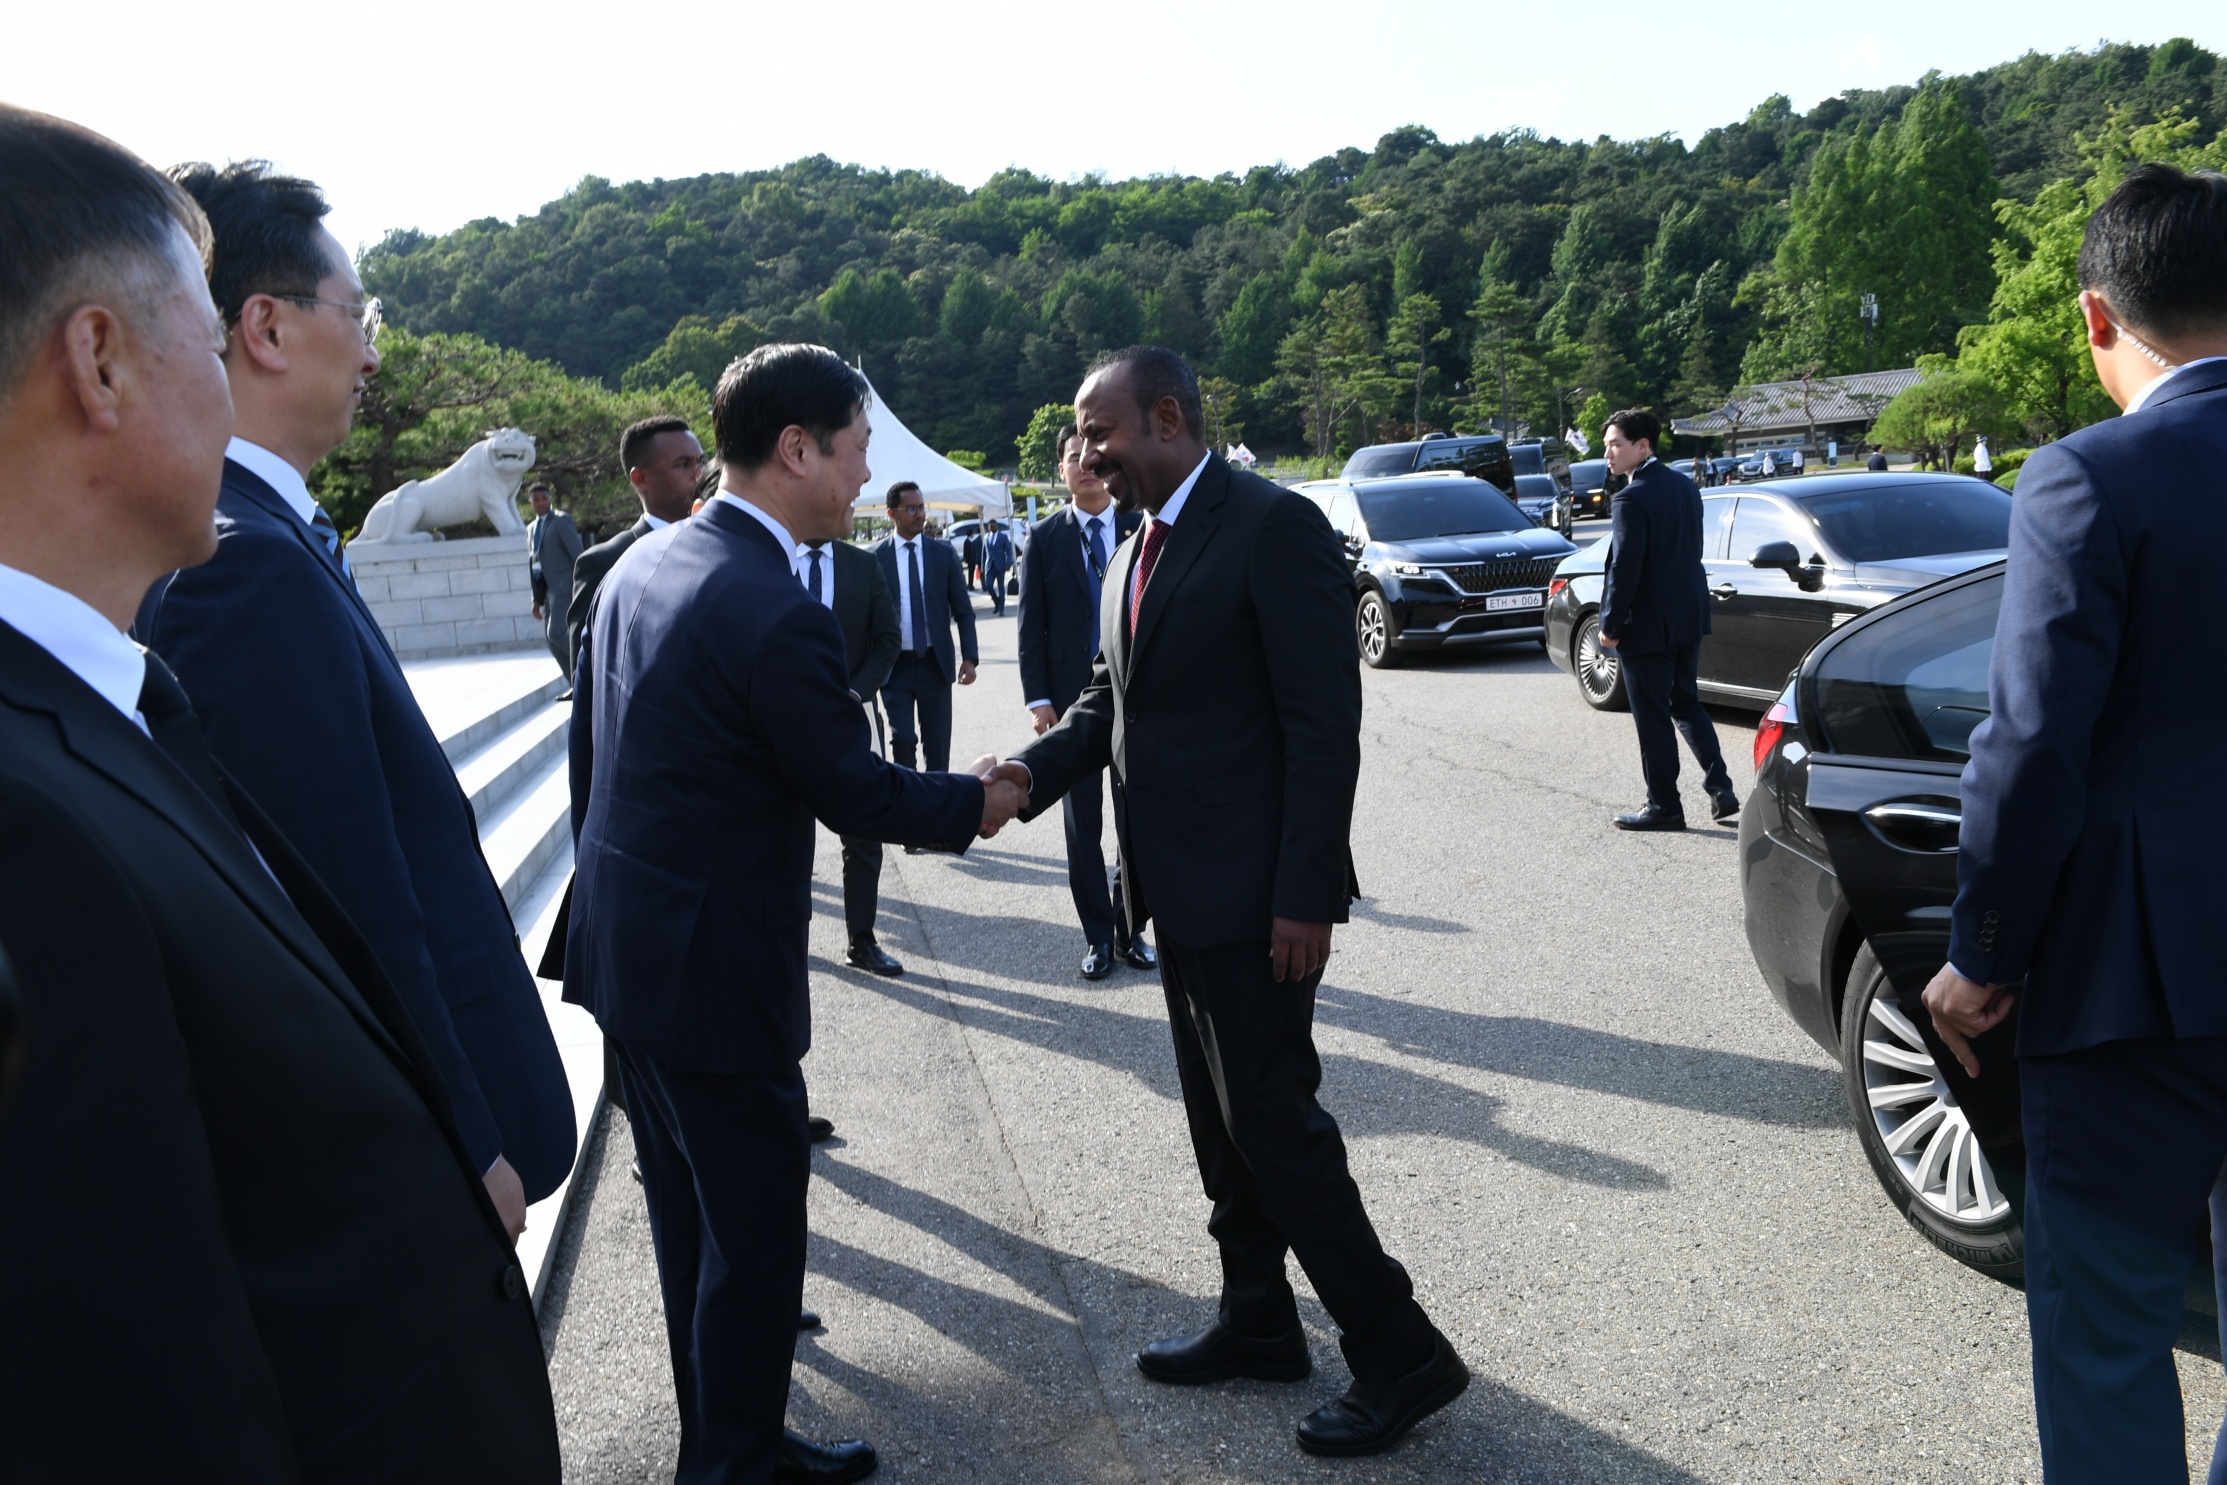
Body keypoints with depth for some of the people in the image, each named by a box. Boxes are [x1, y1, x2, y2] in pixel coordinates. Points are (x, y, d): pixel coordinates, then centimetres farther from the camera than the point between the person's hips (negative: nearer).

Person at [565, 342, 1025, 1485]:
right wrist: (977, 803, 2)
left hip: (625, 948, 10)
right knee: (756, 1239, 7)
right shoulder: (781, 619, -24)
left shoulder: (640, 564, 5)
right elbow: (853, 792, -15)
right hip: (711, 972, -10)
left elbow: (588, 748, 12)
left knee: (687, 1219, 21)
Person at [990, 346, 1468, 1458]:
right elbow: (1109, 700, 16)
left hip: (1254, 897, -9)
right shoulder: (1136, 553, 13)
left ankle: (1399, 1355, 12)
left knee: (1273, 1122, -4)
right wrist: (1030, 773, -4)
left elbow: (1326, 727, -18)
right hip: (1180, 894, 9)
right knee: (1222, 1120, 18)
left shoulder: (1275, 527, -14)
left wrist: (1306, 898, -21)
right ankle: (1257, 1324, 34)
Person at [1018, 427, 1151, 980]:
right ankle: (1097, 935, 19)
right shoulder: (1046, 538, 2)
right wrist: (1038, 699, -7)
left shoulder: (1144, 529, 2)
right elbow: (1031, 627, 1)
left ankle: (1130, 929, 21)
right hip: (1072, 699, 0)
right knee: (1082, 827, 7)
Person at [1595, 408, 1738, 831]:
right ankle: (1720, 786, 17)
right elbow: (1690, 551, 14)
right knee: (1685, 702, 20)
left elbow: (1624, 569, -20)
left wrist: (1609, 625, -12)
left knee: (1652, 716, 2)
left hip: (1647, 625, -9)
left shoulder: (1631, 499, -19)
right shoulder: (1684, 485, 8)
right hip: (1688, 616, 9)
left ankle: (1664, 805, 9)